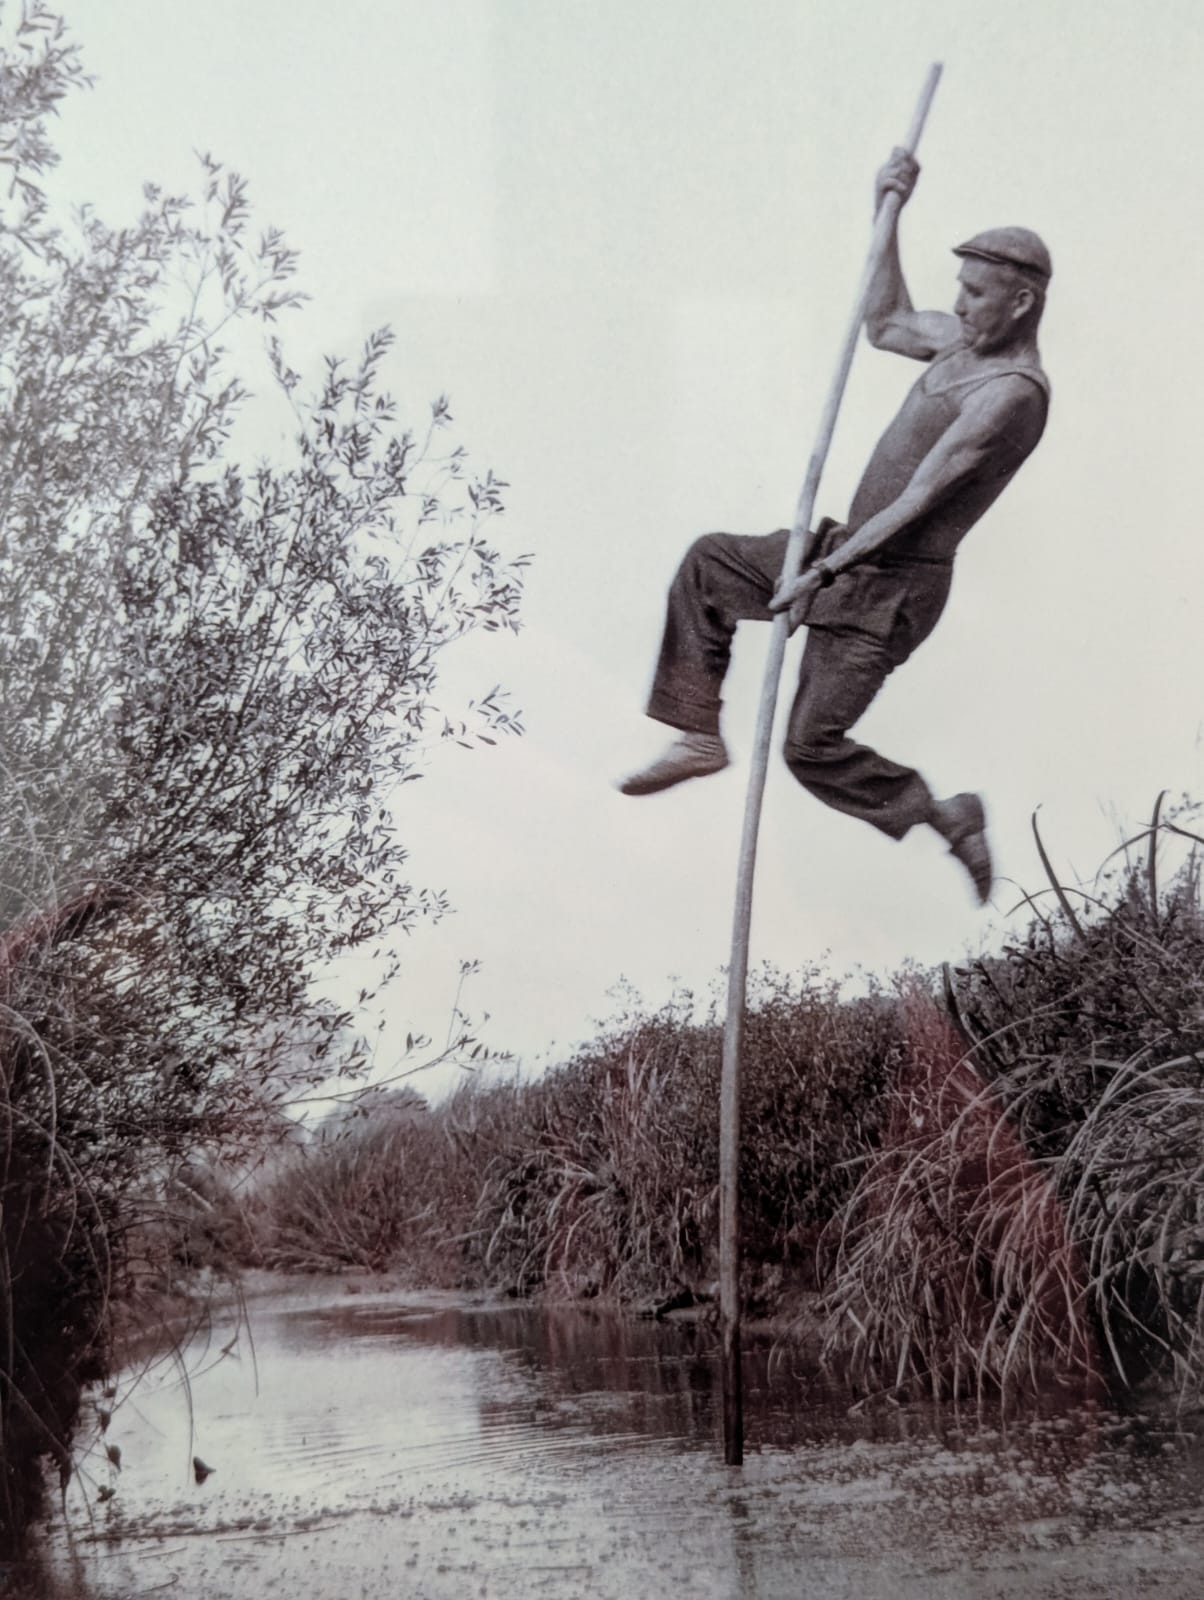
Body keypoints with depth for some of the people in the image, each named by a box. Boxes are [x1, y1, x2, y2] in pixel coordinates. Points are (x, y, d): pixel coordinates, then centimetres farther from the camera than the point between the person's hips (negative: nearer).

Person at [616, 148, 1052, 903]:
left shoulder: (1010, 393, -24)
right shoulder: (972, 340, 5)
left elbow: (916, 502, -24)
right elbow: (885, 324, 23)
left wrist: (819, 572, -21)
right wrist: (890, 214, 15)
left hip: (893, 586, -10)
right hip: (855, 553, 10)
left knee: (811, 745, -7)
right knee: (709, 563, 11)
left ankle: (946, 819, 11)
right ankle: (701, 735, 12)